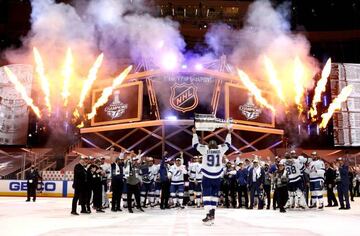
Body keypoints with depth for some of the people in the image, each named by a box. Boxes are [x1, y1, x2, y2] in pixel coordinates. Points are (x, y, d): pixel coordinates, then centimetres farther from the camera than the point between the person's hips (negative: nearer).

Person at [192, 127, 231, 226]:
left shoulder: (205, 149, -2)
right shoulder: (220, 149, 2)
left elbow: (195, 144, 7)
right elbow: (227, 144, 18)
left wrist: (194, 133, 17)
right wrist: (229, 133, 30)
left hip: (207, 177, -2)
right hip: (217, 177, 3)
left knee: (206, 195, -3)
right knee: (214, 195, 14)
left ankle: (209, 215, -14)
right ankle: (212, 214, 13)